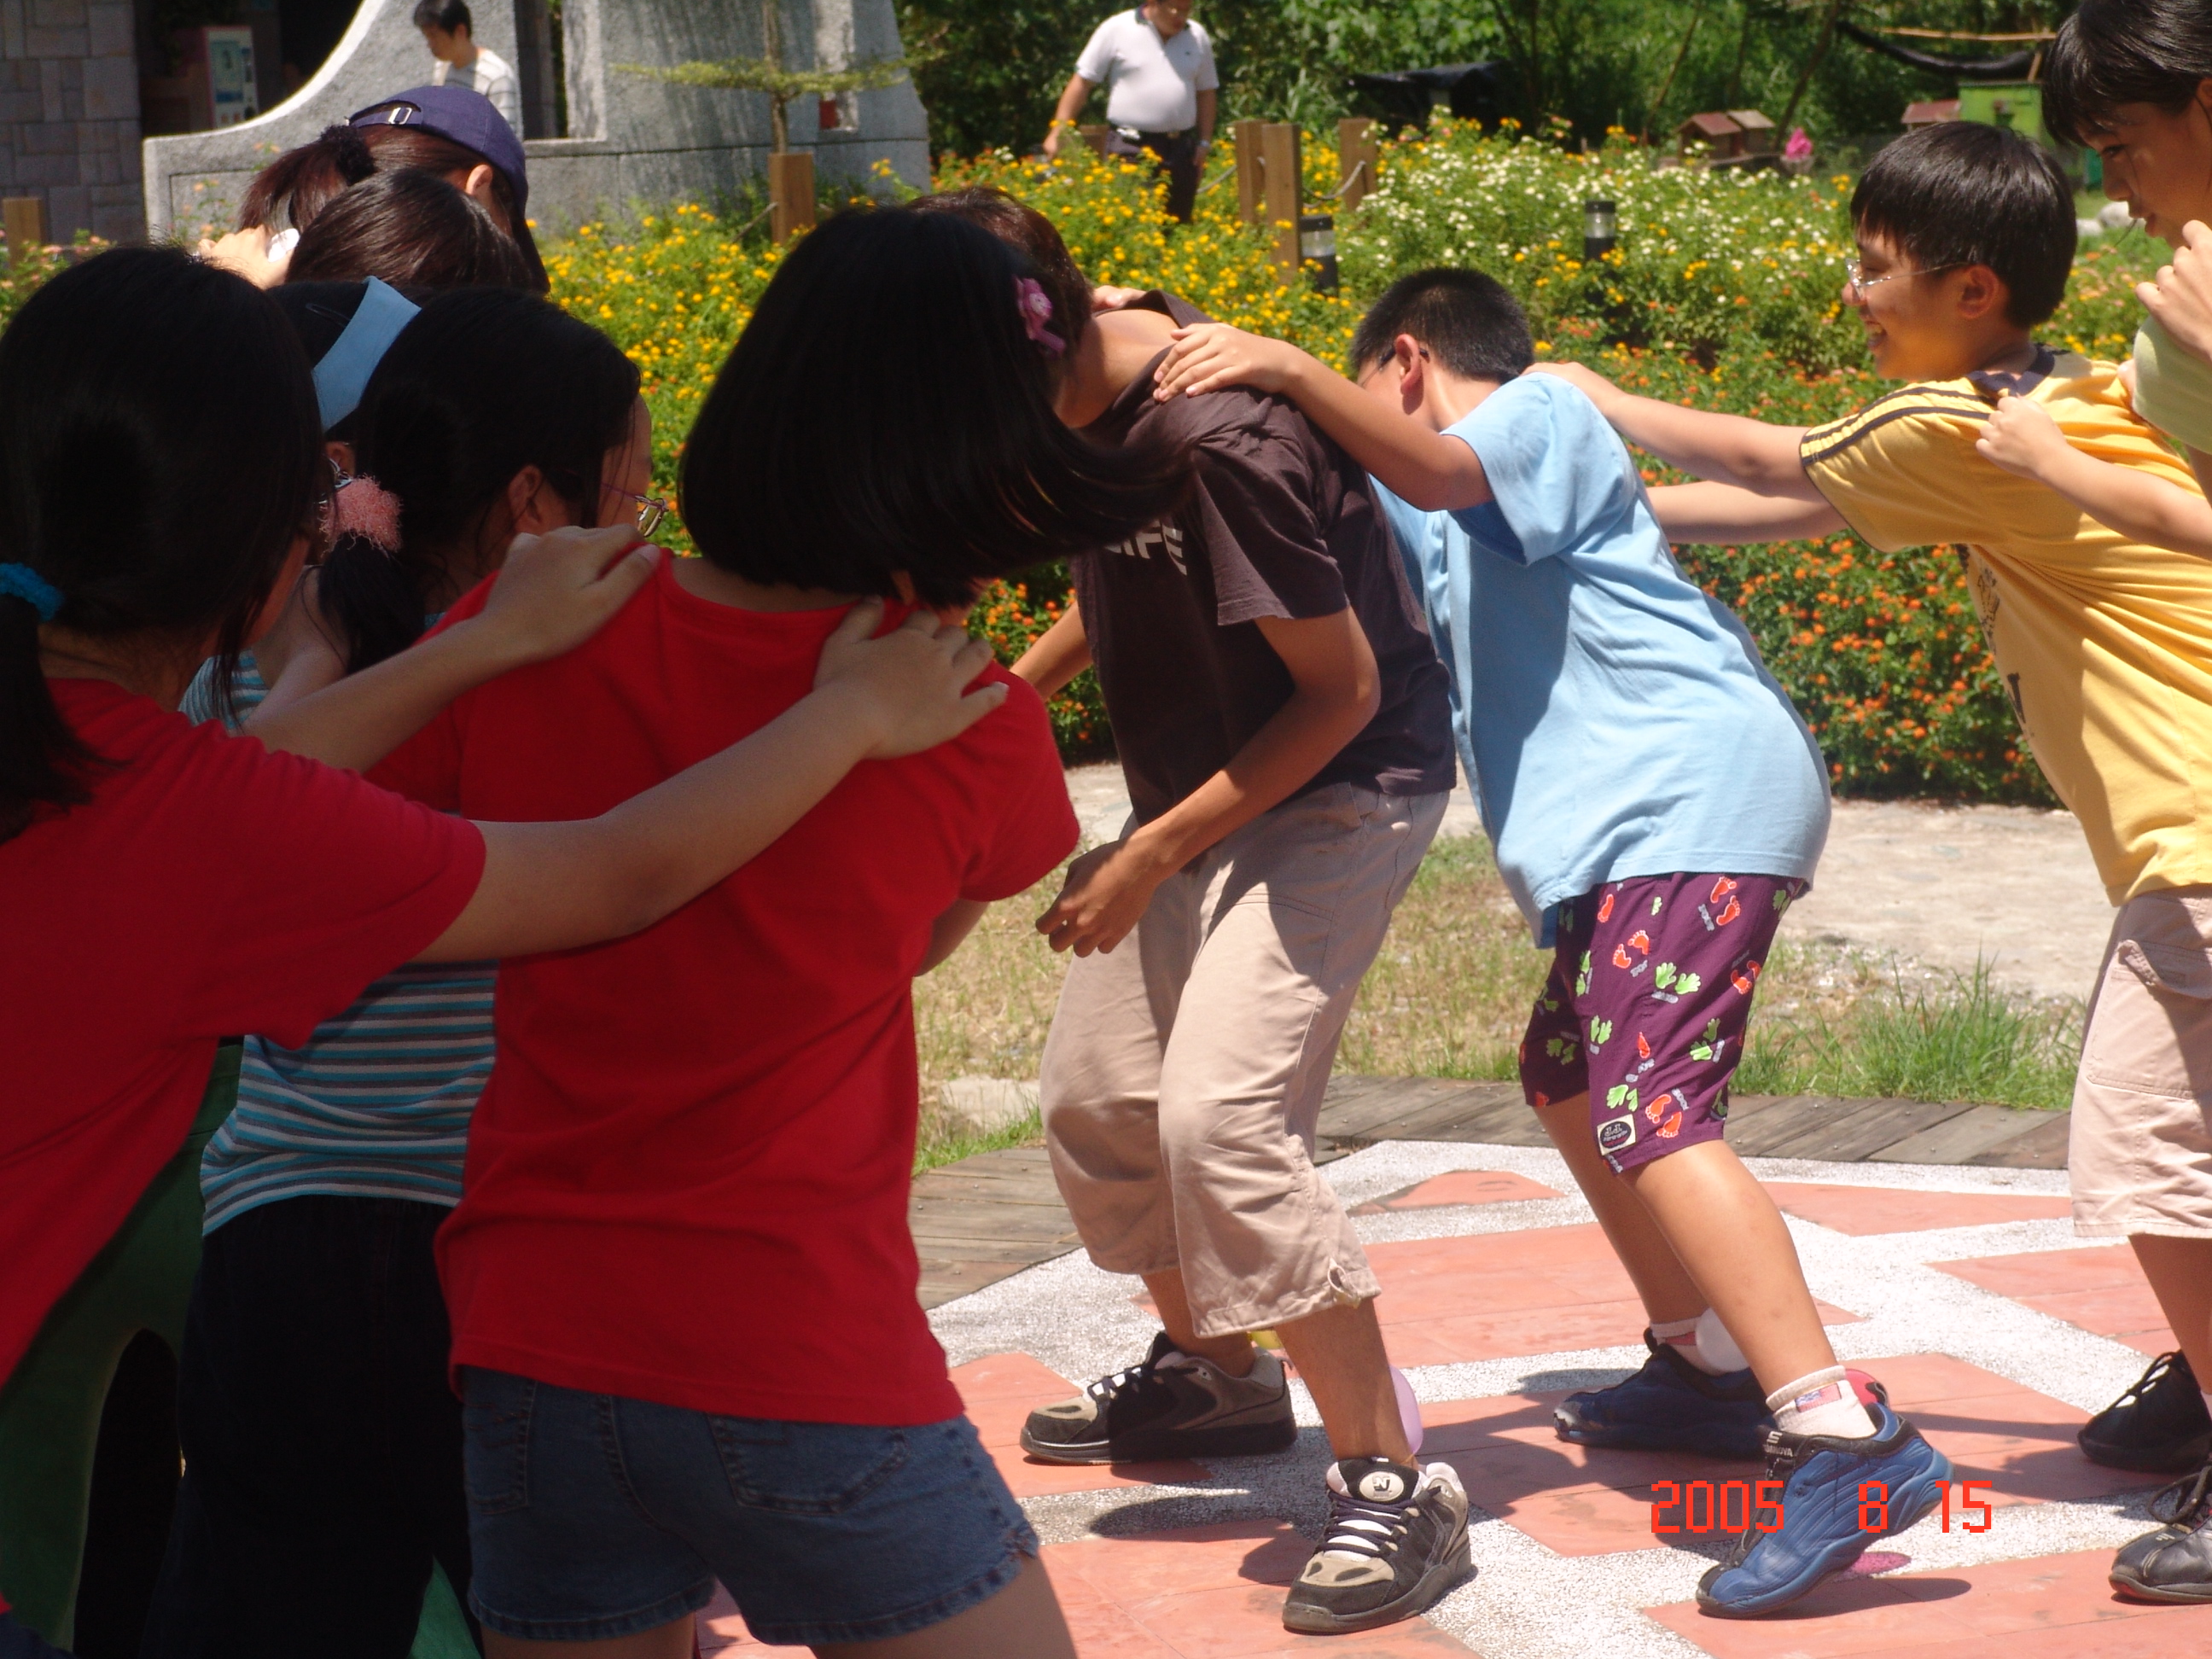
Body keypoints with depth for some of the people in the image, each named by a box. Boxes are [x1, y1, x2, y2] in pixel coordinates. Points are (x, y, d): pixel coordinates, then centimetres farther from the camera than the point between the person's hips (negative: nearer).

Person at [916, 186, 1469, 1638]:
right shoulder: (1092, 389, -3)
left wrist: (1152, 853, -19)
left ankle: (1393, 1480, -16)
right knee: (1097, 1097, 15)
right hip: (1205, 786, 9)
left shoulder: (1224, 441, -30)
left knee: (1218, 1114, -24)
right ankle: (1217, 1376, 40)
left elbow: (1340, 692, -23)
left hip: (1337, 794, -9)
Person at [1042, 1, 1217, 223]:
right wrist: (1058, 133, -5)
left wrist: (1204, 143, 9)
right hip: (1130, 148, -4)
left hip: (1181, 147, 4)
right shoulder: (1117, 30, -2)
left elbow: (1206, 91, 17)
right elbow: (1081, 82, -1)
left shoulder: (1197, 37, 10)